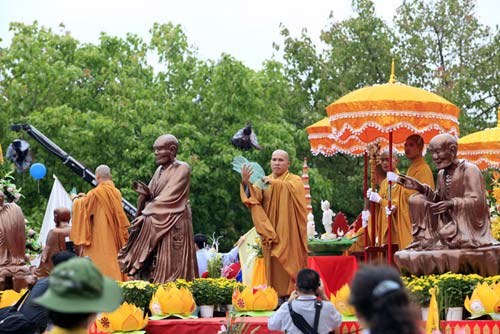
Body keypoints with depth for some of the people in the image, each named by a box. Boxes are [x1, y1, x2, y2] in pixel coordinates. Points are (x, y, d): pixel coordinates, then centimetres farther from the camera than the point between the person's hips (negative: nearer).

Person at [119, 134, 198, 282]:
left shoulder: (182, 168, -6)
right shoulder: (159, 170, 17)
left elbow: (169, 198, -13)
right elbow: (151, 197, 13)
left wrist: (144, 215, -12)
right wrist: (145, 192, -11)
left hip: (173, 227, -7)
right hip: (154, 227, 7)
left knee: (170, 269, -12)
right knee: (152, 269, -1)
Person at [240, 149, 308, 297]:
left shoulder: (295, 180, 5)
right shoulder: (264, 181, 13)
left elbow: (293, 189, -20)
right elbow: (253, 199, -5)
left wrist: (274, 183, -22)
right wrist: (246, 183, -22)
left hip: (289, 233, -3)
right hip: (269, 231, 3)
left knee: (290, 265, -7)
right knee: (274, 267, 0)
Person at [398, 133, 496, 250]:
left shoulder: (469, 170, -15)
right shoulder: (442, 173, 10)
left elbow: (477, 201, -22)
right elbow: (438, 199, 10)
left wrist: (452, 203, -36)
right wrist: (420, 188, -6)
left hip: (470, 226, -7)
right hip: (449, 221, 7)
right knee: (417, 199, -4)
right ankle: (425, 239, -5)